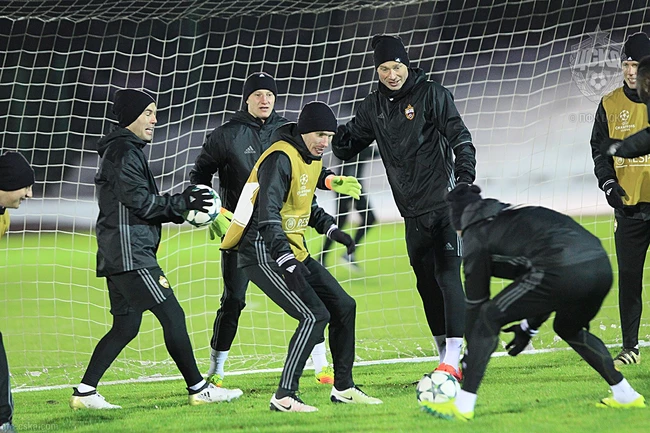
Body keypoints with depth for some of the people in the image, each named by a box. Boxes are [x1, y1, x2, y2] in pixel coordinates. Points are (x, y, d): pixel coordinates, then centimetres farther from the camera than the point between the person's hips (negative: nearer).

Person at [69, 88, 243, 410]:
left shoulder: (125, 151, 23)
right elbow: (139, 201, -17)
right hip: (130, 253, -11)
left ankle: (84, 392, 9)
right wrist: (182, 203, -12)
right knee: (172, 316, -9)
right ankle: (198, 389, -8)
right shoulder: (124, 151, -10)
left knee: (125, 327, 11)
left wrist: (183, 209, 10)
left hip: (117, 256, 11)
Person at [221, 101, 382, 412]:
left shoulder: (313, 158, 11)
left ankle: (343, 388, 22)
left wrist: (331, 229, 18)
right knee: (315, 315, -20)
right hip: (264, 254, -10)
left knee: (344, 306, 11)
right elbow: (267, 216, -29)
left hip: (294, 252, 10)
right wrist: (287, 264, -38)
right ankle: (284, 397, -18)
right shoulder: (280, 159, -20)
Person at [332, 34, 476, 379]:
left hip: (445, 205, -6)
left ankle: (453, 359, -16)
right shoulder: (373, 107, 10)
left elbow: (460, 139, -8)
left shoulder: (432, 95, -5)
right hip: (412, 213, 6)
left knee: (447, 276, -13)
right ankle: (445, 361, 20)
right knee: (427, 284, 10)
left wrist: (465, 180, -23)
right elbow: (346, 146, 16)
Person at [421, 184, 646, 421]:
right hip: (602, 267, 8)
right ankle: (626, 395, 32)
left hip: (563, 270, -7)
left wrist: (468, 359, 27)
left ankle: (462, 406, 5)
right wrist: (529, 327, 46)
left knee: (488, 319, 9)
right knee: (568, 329, 35)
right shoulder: (516, 216, 35)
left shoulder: (476, 235, 15)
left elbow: (475, 303, 18)